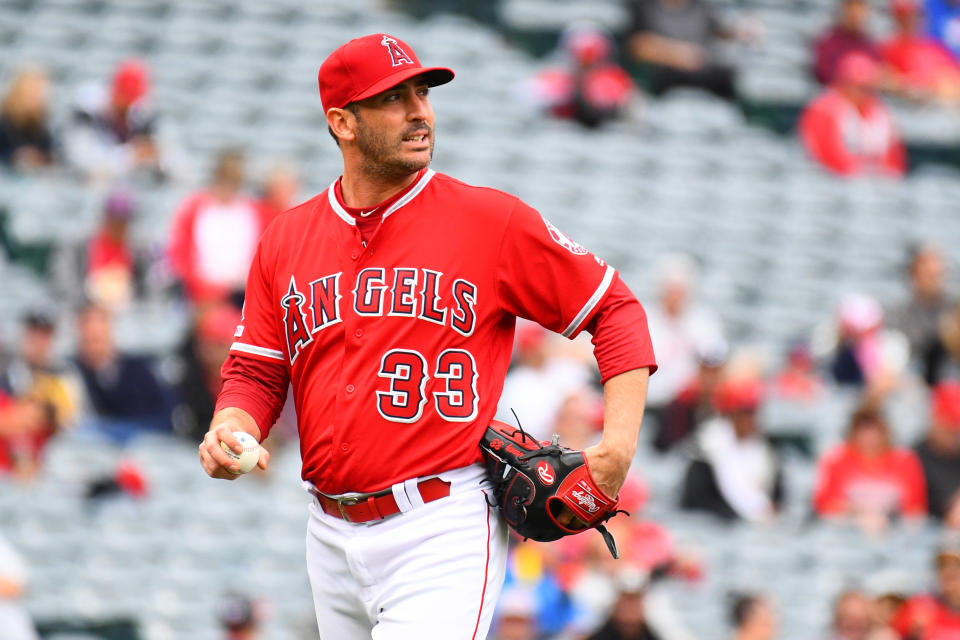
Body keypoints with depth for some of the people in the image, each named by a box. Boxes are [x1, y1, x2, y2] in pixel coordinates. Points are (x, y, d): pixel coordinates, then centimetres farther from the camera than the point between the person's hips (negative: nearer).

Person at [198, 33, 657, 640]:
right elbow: (256, 372, 14)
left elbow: (617, 312, 2)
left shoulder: (492, 220, -2)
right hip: (333, 538, 5)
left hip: (446, 536, -5)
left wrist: (619, 445, -9)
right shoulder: (287, 238, 10)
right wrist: (231, 429, -9)